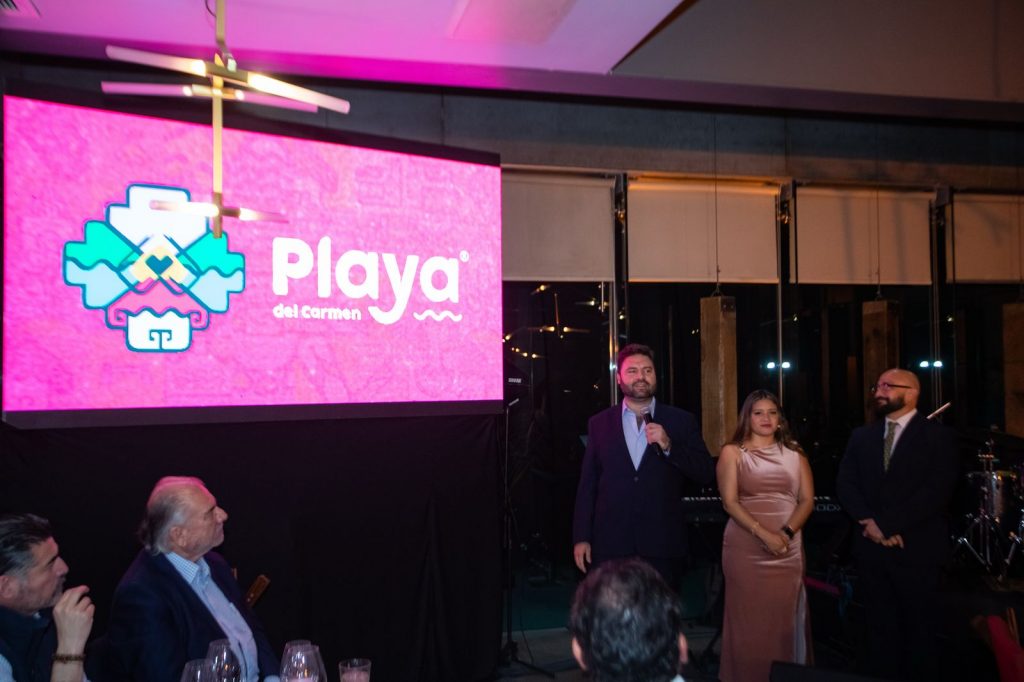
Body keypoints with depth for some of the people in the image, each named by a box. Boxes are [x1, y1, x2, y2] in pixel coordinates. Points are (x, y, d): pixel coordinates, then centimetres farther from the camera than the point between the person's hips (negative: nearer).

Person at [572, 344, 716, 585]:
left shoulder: (681, 421, 4)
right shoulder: (599, 423, 6)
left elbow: (706, 474, -2)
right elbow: (587, 485, 6)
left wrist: (668, 446, -16)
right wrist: (581, 537, 2)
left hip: (661, 545, 0)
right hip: (610, 544, 1)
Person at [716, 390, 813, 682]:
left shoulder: (794, 454, 12)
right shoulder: (732, 452, 4)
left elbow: (807, 500, 5)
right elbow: (730, 502, -5)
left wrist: (786, 532, -12)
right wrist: (764, 534, -17)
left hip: (787, 550, 3)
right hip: (745, 549, -2)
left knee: (784, 619, 3)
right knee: (748, 619, -1)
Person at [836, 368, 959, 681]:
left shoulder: (936, 435, -3)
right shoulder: (861, 436, 11)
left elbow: (937, 490, -14)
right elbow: (845, 484, 6)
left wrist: (890, 525, -17)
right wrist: (869, 521, -11)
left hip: (916, 548, -4)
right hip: (872, 546, 4)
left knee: (919, 626, 10)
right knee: (879, 626, 11)